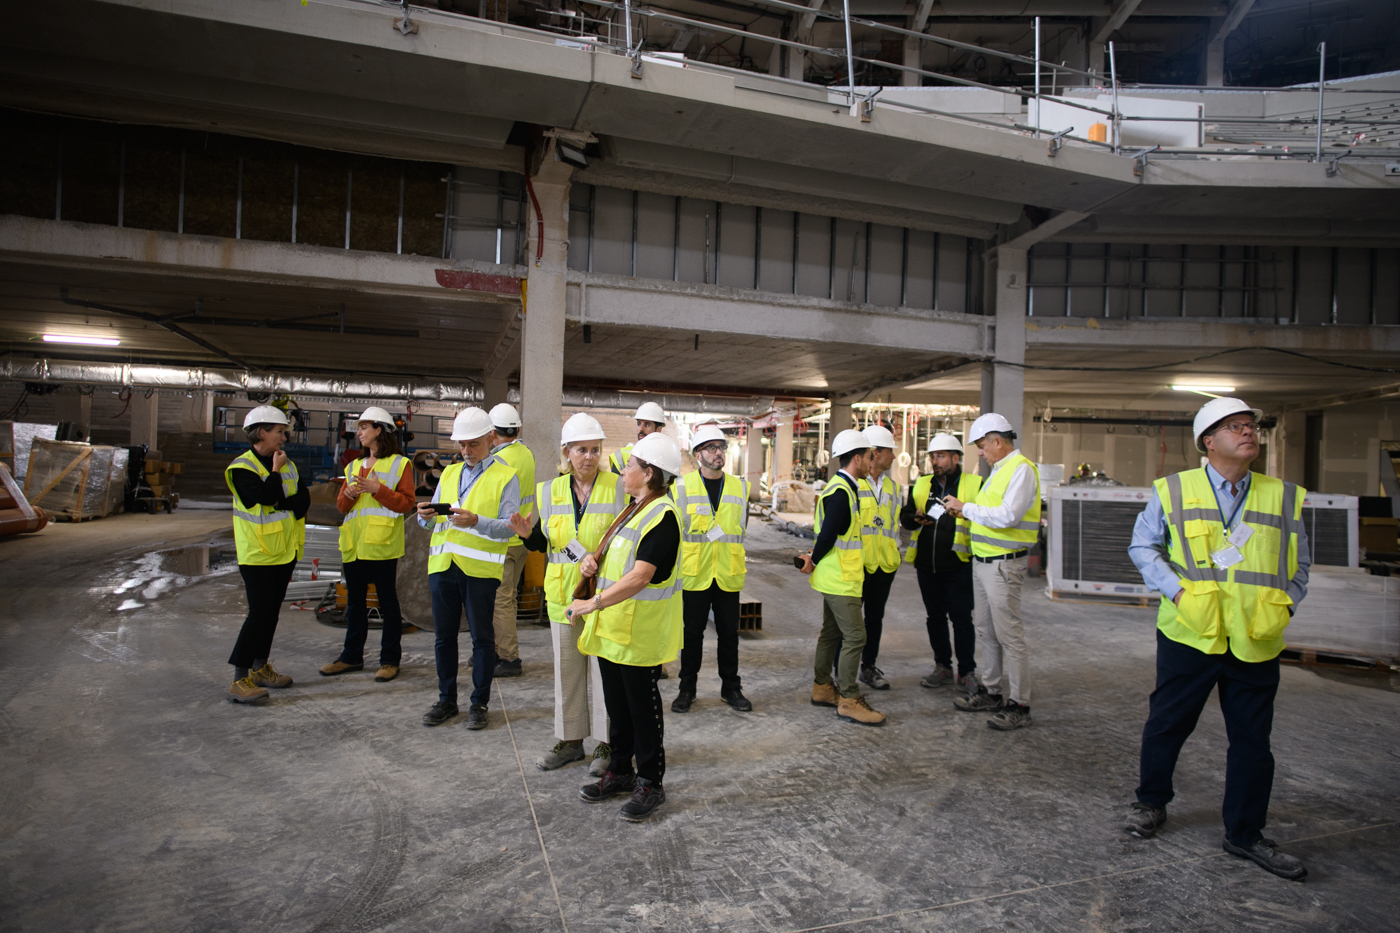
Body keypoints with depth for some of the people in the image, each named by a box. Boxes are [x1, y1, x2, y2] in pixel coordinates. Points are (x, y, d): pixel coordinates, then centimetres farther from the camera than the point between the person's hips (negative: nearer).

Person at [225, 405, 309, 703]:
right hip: (257, 554, -7)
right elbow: (267, 497, -25)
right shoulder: (242, 467, -11)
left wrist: (284, 503, -17)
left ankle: (260, 667, 27)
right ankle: (239, 680, -4)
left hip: (284, 552, 7)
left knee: (271, 612, 14)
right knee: (259, 613, -10)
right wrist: (275, 470, -12)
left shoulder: (287, 465, 11)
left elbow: (303, 499, 0)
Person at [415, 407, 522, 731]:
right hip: (442, 564, 5)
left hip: (480, 568, -5)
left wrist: (475, 521, -26)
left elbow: (509, 527, -10)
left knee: (482, 636, 3)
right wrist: (426, 515, -6)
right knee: (444, 634, 12)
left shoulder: (505, 476, -1)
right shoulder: (449, 473, 17)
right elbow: (430, 520, 17)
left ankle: (479, 703, 16)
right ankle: (447, 699, 25)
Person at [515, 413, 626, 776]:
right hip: (563, 593, 4)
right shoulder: (551, 491, 6)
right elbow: (543, 542, 13)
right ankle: (570, 740, 29)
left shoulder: (619, 488, -5)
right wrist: (526, 532, -9)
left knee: (605, 668, 2)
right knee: (567, 667, 13)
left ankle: (606, 744, 18)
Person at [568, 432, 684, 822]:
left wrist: (593, 604, -27)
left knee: (642, 706, 4)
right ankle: (620, 772, 33)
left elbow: (640, 576, -27)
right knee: (616, 703, 18)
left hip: (639, 633, -9)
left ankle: (650, 783, 19)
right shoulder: (635, 509, 12)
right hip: (611, 628, 9)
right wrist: (595, 558, 4)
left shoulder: (662, 516, -19)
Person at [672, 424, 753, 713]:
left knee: (729, 633, 10)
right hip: (695, 574, -2)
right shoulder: (684, 486, -2)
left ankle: (731, 687, 24)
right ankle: (687, 688, 22)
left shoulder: (739, 487, 7)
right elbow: (675, 532, 0)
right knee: (693, 632, 8)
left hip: (728, 574, 2)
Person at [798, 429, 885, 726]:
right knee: (854, 636, -6)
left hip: (835, 577, 11)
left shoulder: (840, 488, 14)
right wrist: (814, 561, -10)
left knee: (832, 632, 17)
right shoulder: (842, 492, -20)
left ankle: (822, 688, 27)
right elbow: (828, 533, -24)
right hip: (840, 579, -10)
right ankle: (848, 700, 1)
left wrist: (816, 557, 7)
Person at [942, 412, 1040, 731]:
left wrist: (967, 507, -17)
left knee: (1009, 634, -5)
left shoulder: (1021, 469, -14)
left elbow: (1007, 515, -24)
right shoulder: (999, 469, 16)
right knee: (985, 630, 16)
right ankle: (991, 692, 28)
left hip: (1003, 564, -10)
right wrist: (963, 510, 7)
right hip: (982, 561, 10)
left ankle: (1019, 705, 4)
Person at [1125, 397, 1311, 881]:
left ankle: (1245, 834, 27)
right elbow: (1143, 545, 4)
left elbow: (1299, 563, 14)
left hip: (1256, 641, 2)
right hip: (1190, 635, -2)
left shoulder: (1284, 497, 6)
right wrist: (1177, 591, -8)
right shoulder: (1174, 491, -1)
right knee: (1167, 723, 11)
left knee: (1252, 738, 10)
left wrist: (1282, 607, 0)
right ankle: (1151, 802, 33)